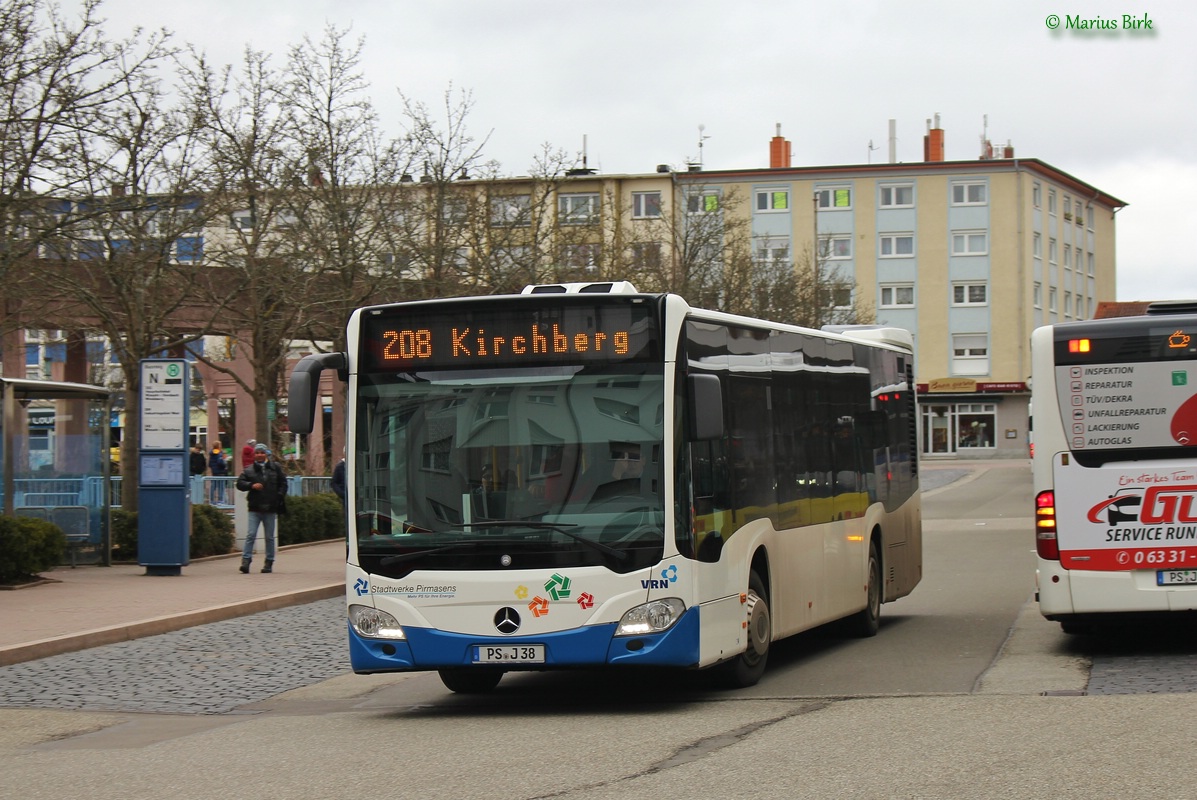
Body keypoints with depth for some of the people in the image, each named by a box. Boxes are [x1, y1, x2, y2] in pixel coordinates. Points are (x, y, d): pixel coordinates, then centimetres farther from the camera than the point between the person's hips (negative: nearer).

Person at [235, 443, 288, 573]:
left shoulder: (275, 468, 6)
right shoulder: (249, 470, 5)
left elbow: (283, 483, 10)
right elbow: (239, 483, 1)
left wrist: (279, 496, -3)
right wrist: (251, 485, -16)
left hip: (270, 509, 1)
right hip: (255, 508, -1)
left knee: (269, 537, 7)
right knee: (250, 535, -9)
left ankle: (269, 562, 14)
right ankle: (246, 560, -10)